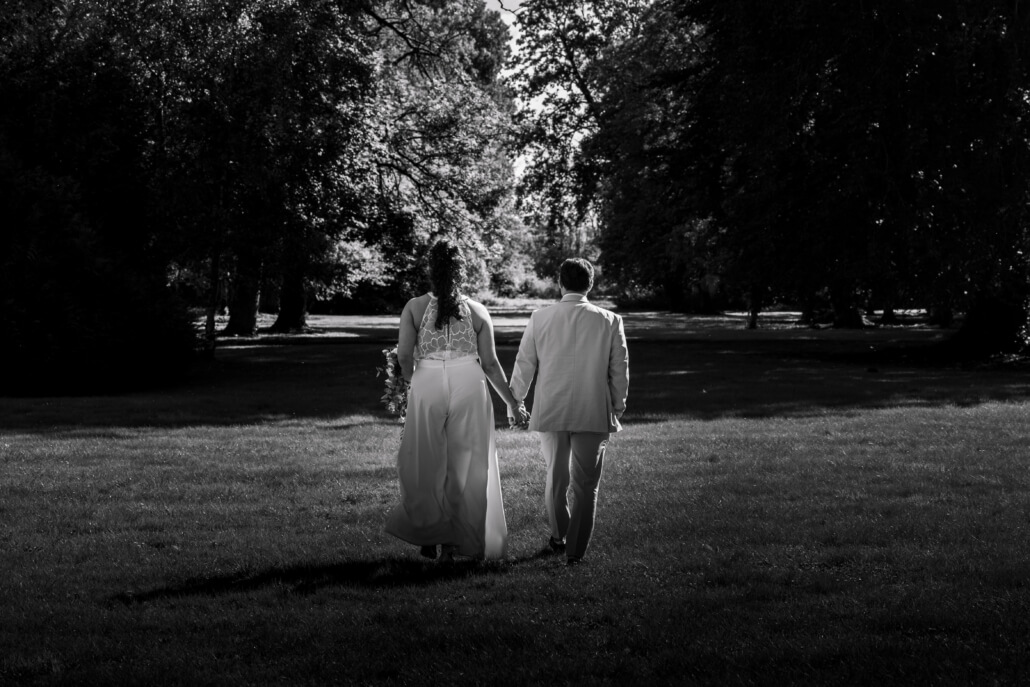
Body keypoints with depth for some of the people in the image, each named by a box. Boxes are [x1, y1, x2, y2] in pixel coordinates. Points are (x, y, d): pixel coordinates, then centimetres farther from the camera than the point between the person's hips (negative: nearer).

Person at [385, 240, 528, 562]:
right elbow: (490, 364, 2)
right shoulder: (477, 311, 3)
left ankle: (429, 535, 15)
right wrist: (512, 402, 13)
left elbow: (404, 356, -8)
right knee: (465, 466, 9)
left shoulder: (415, 307, 0)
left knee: (426, 465, 14)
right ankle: (453, 542, 11)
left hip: (428, 387, 0)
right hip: (469, 388, 0)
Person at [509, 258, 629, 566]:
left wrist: (515, 401, 19)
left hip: (550, 412, 2)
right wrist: (617, 408, 15)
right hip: (594, 414, -1)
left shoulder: (539, 318, -4)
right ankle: (575, 550, 6)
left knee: (556, 477, 19)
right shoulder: (610, 321, -5)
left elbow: (524, 364, 5)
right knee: (586, 485, 6)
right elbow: (619, 370, 1)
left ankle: (558, 537, 33)